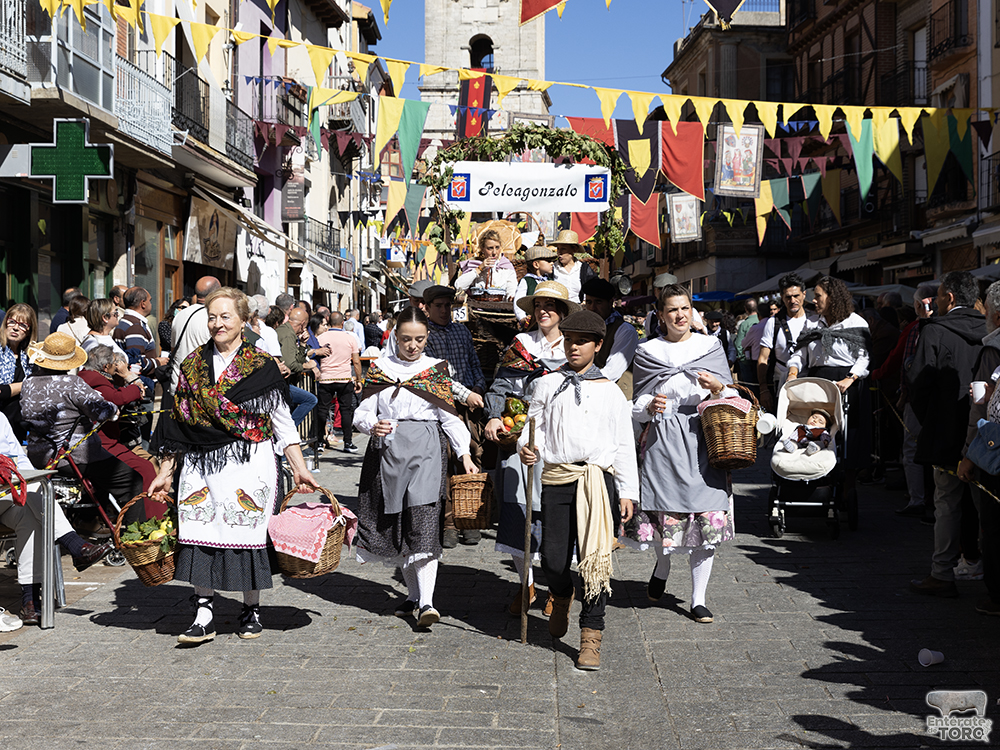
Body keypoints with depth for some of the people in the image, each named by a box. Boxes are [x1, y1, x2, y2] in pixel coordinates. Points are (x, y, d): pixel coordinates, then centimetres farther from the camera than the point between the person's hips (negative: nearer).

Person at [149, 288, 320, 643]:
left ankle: (251, 610, 18)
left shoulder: (262, 366, 1)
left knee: (247, 532, 1)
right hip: (202, 464, 3)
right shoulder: (193, 364, 10)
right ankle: (204, 616, 5)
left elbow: (283, 422, 3)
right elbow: (179, 420, 13)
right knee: (201, 534, -3)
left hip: (249, 464, -2)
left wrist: (299, 468, -2)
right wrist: (166, 471, 11)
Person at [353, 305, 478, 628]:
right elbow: (362, 412, 7)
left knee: (424, 522, -13)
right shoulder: (379, 368, 9)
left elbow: (449, 416, 6)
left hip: (426, 449, -2)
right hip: (388, 449, 2)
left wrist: (464, 453, -4)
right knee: (395, 524, 5)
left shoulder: (435, 370, 7)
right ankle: (413, 592, 20)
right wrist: (373, 426, -16)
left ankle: (426, 601, -16)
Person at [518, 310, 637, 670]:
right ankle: (561, 597, 35)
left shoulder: (610, 391, 11)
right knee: (553, 561, -1)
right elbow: (534, 426, 11)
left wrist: (627, 492, 5)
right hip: (557, 479, 1)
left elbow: (624, 445, 11)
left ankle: (591, 636, 5)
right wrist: (526, 448, -12)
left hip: (599, 480, -1)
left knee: (595, 560, -5)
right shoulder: (547, 385, 12)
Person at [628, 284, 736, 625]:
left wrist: (718, 387, -11)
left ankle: (698, 598, 7)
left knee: (706, 517, -4)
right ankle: (662, 565, 30)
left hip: (703, 441, 1)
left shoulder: (711, 346, 12)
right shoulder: (647, 352, 9)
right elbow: (637, 408, 9)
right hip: (663, 442, -1)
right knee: (666, 516, -5)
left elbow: (732, 399, 10)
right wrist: (650, 407, -13)